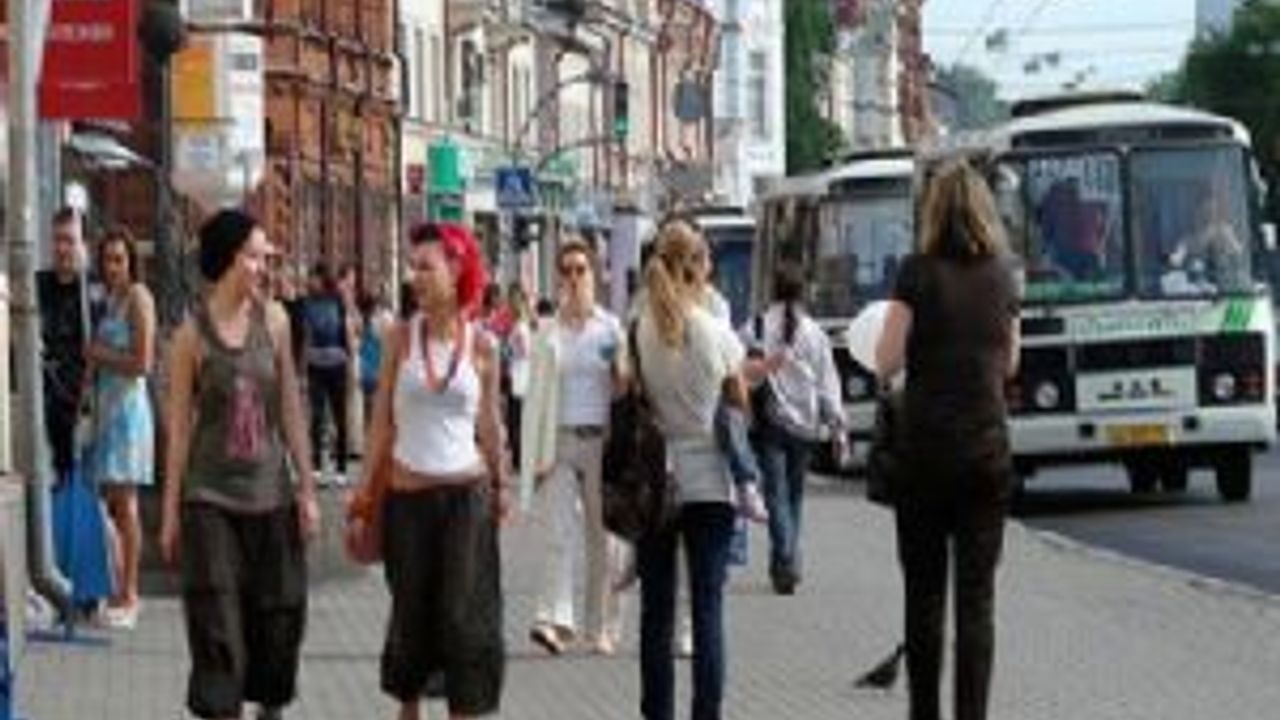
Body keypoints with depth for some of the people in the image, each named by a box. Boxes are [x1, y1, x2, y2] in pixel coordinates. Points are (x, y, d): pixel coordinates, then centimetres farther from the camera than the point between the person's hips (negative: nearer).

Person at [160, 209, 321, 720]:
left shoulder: (273, 320, 1)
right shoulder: (192, 333, -5)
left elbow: (291, 410, 6)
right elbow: (179, 427, -1)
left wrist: (307, 489, 5)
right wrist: (171, 511, -1)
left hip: (269, 491, 3)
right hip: (210, 496, -3)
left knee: (278, 613, 9)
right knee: (217, 624, -4)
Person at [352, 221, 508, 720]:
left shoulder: (482, 345, -1)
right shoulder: (401, 337, -1)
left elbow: (489, 422, 9)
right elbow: (383, 418, 3)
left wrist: (500, 483, 14)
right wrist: (366, 484, 1)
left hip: (466, 495, -1)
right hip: (407, 493, 1)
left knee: (465, 616, -4)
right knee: (411, 612, 9)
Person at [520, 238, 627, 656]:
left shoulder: (611, 329, 4)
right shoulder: (549, 333, 5)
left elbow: (625, 387, 7)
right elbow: (538, 394, 5)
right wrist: (537, 455, 0)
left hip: (601, 439, 0)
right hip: (560, 441, 0)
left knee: (600, 539, 4)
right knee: (563, 535, -10)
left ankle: (596, 629, 10)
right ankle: (554, 620, -18)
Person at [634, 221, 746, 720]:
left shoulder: (635, 337, -5)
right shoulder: (717, 336, -9)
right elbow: (740, 406, 3)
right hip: (708, 482, -2)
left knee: (656, 609, 9)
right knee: (708, 609, 0)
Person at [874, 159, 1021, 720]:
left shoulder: (919, 273, -7)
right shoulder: (1002, 277, 5)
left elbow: (886, 363, -7)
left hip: (926, 448, -2)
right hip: (988, 449, 2)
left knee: (924, 593, 7)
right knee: (977, 594, 2)